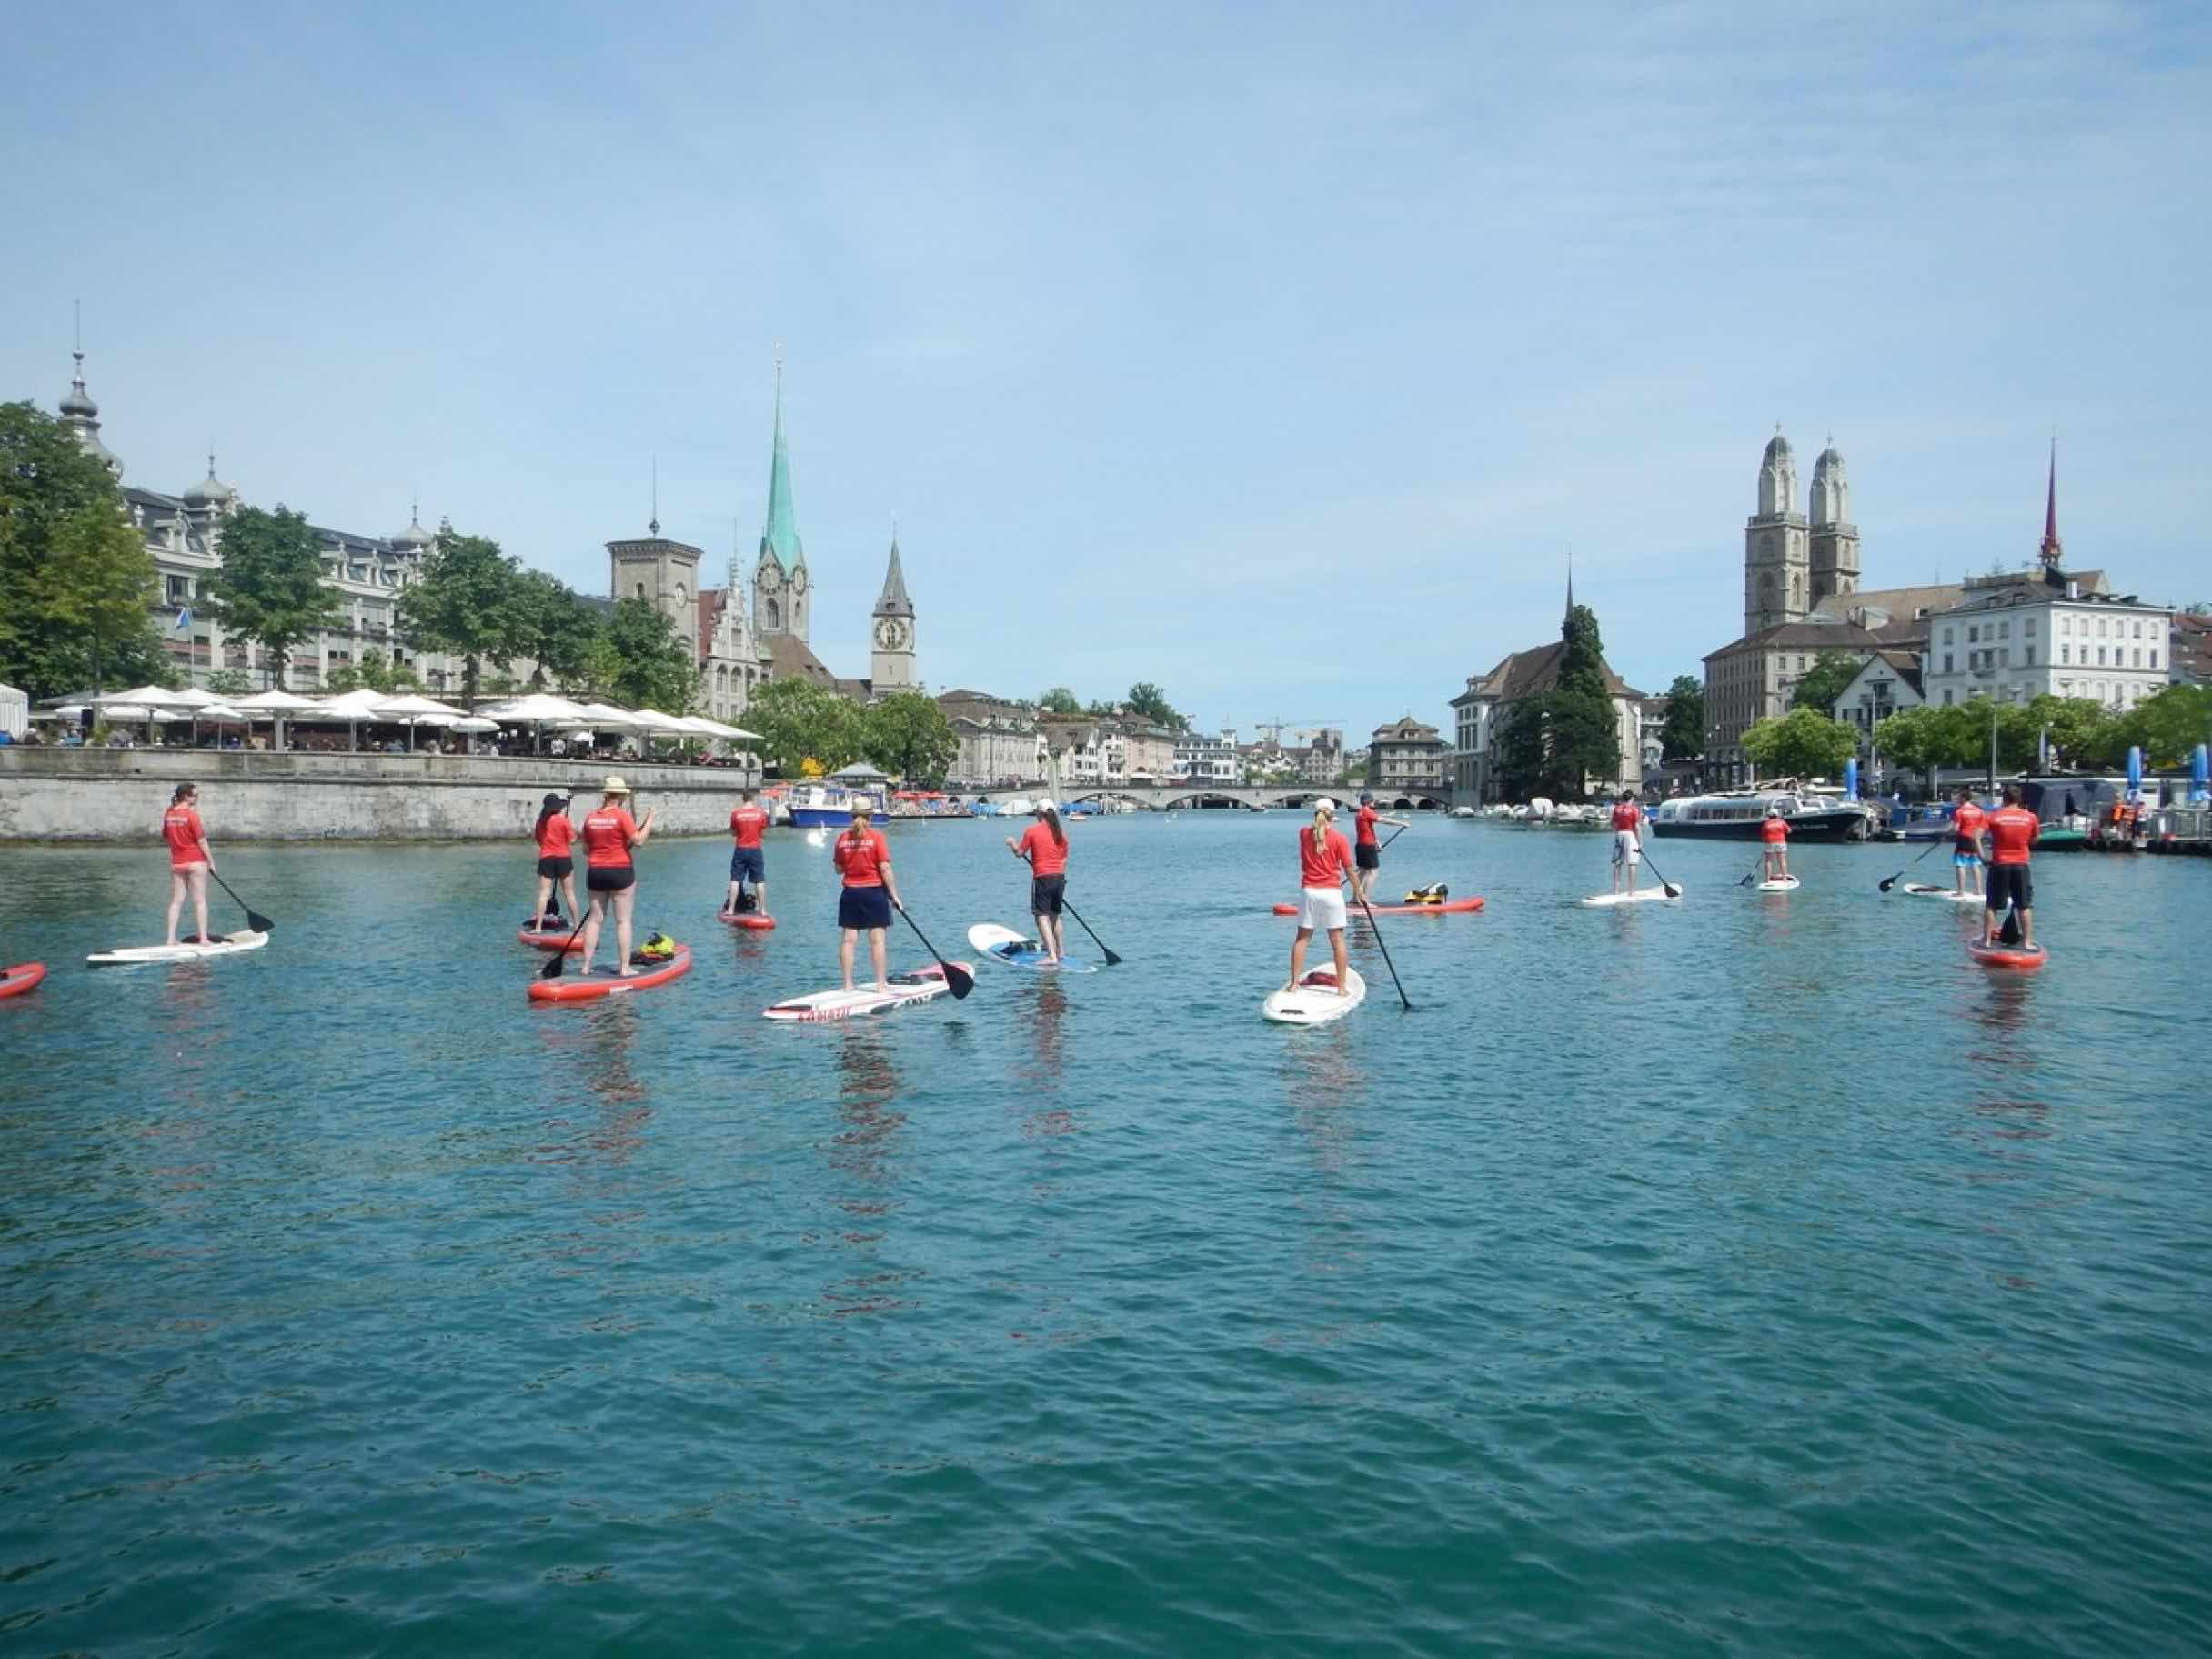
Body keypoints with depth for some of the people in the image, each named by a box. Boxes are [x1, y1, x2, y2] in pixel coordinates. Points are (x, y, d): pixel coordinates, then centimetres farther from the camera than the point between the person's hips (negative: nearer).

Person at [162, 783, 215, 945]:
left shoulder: (168, 814, 3)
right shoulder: (192, 814, -14)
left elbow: (164, 836, 16)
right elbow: (201, 841, -12)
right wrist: (211, 861, -5)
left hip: (176, 863, 5)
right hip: (196, 861, -5)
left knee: (176, 901, 9)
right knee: (200, 900, 1)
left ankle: (171, 938, 8)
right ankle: (203, 938, 0)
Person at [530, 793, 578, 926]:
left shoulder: (541, 821, 4)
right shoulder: (563, 820, -7)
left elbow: (538, 839, 14)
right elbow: (572, 841, -4)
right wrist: (573, 830, 11)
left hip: (546, 859, 2)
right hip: (564, 858, -2)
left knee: (544, 894, -2)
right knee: (570, 894, 6)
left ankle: (538, 926, -8)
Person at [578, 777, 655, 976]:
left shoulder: (591, 817, 4)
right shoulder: (622, 815, -11)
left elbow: (585, 850, 9)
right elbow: (638, 840, -15)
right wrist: (649, 820, -5)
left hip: (595, 872, 5)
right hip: (620, 871, -5)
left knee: (595, 918, 10)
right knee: (623, 920, 0)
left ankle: (586, 966, 10)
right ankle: (625, 967, 0)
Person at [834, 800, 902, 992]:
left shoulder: (843, 838, 1)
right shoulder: (876, 837, -9)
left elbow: (839, 869, 7)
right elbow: (885, 869, -12)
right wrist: (894, 895, -7)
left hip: (850, 893, 3)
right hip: (874, 892, -3)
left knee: (849, 939, 5)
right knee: (877, 939, 1)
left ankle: (848, 984, 8)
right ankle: (881, 983, 2)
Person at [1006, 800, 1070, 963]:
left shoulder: (1032, 831, -6)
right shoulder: (1061, 833, 8)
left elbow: (1019, 853, 1)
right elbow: (1064, 859, 12)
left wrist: (1012, 842, 21)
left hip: (1042, 878, -6)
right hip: (1059, 877, 6)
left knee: (1042, 917, -7)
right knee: (1055, 915, 22)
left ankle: (1052, 956, -19)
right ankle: (1059, 950, 34)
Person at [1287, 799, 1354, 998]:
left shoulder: (1304, 833, 3)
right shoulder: (1339, 837, -7)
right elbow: (1349, 869, -4)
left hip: (1308, 891, 3)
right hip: (1331, 892, -3)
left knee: (1302, 937, 9)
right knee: (1337, 939, 3)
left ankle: (1294, 983, 9)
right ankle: (1342, 987, 5)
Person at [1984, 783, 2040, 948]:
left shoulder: (1994, 816, -6)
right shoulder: (2031, 817, -2)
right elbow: (2033, 842, 8)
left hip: (1999, 865, -1)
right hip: (2021, 866, 1)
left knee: (1991, 905, 9)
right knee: (2025, 906, 10)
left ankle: (1987, 940, 9)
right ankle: (2027, 942, 9)